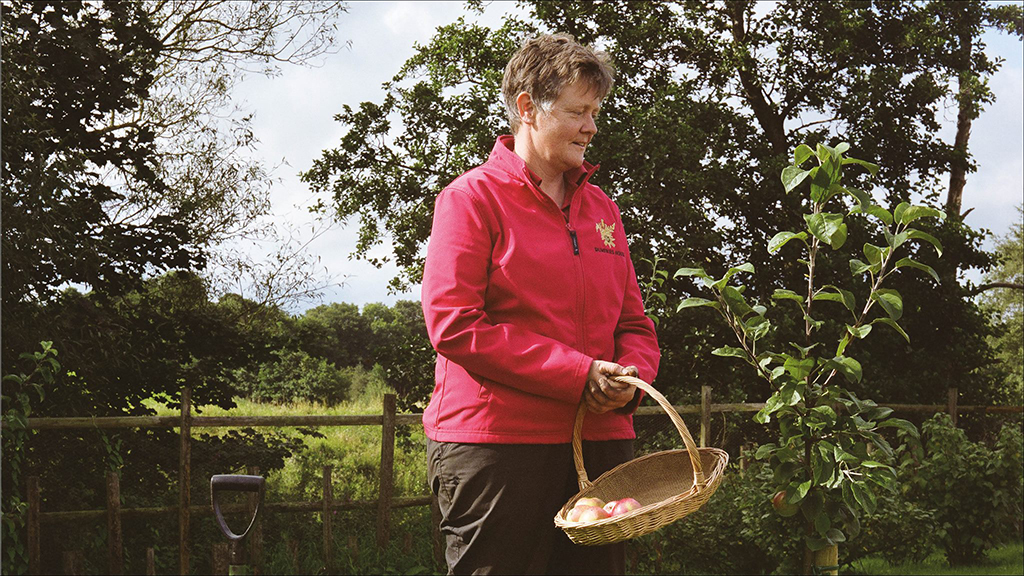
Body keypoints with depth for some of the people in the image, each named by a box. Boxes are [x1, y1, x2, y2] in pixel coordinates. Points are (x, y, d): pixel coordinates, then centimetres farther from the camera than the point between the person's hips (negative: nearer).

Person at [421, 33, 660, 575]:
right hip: (495, 443, -6)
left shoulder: (601, 208, 18)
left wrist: (630, 378, -6)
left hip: (600, 440, 6)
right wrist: (578, 374, -15)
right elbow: (453, 325, -13)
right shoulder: (473, 197, -2)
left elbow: (634, 322, 19)